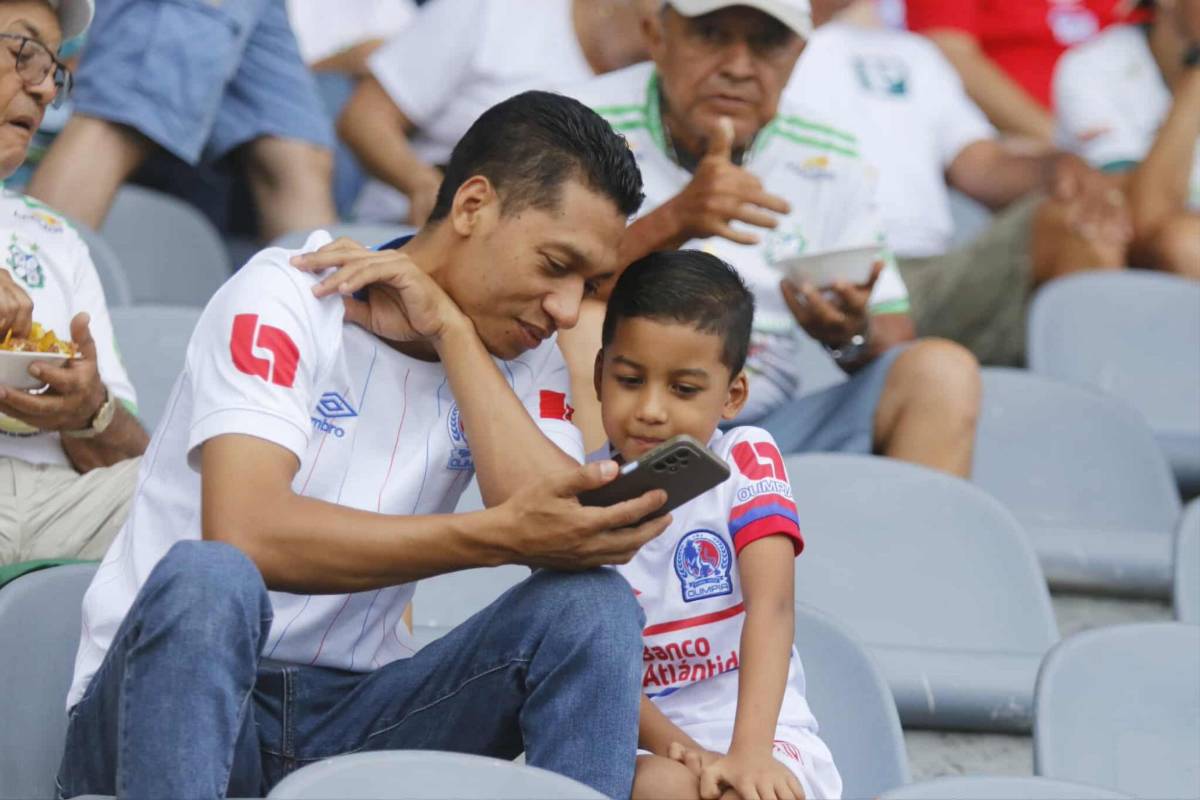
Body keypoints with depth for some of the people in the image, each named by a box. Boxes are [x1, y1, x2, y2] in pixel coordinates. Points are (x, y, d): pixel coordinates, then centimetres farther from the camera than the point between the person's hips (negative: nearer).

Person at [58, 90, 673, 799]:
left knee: (595, 606, -17)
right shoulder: (287, 295, -9)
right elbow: (243, 533, -26)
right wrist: (496, 536, -28)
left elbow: (567, 537, -13)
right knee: (207, 580, -37)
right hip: (156, 702, -4)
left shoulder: (525, 357, 8)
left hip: (352, 713, 5)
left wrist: (452, 331, -12)